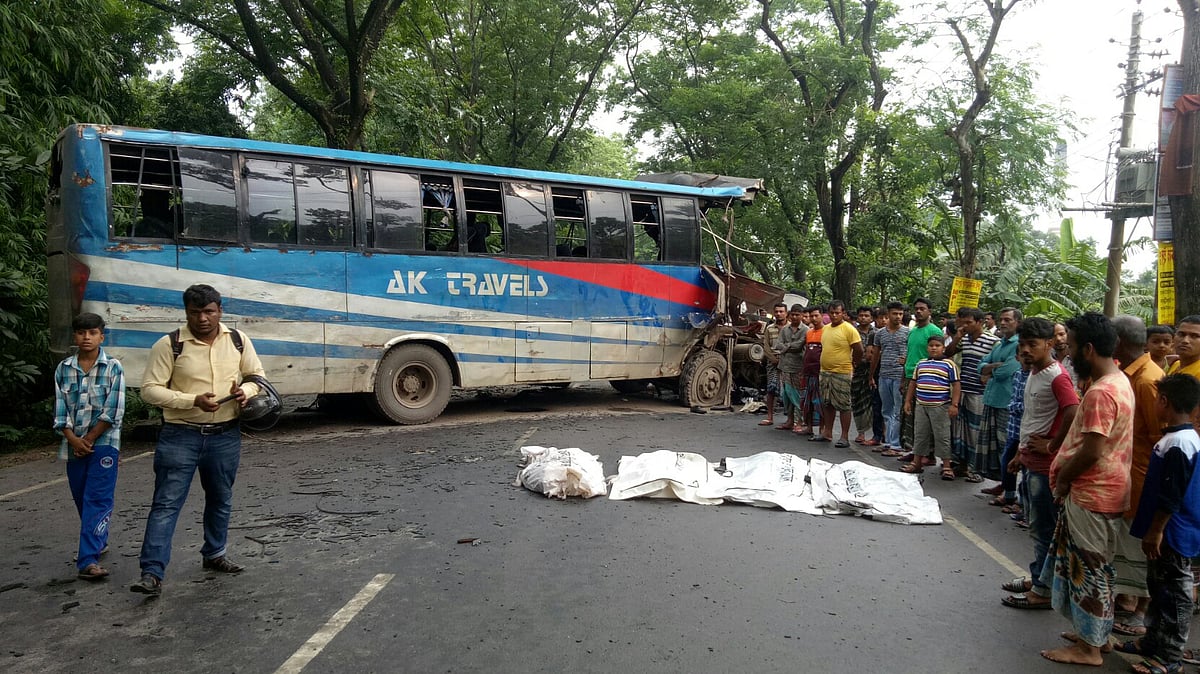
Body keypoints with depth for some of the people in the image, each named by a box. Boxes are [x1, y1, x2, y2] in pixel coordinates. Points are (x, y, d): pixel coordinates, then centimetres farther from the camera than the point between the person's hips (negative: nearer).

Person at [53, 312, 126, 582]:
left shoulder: (113, 367, -4)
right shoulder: (63, 369, 6)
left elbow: (113, 411, -8)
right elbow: (60, 410, 4)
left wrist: (89, 439, -9)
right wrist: (74, 440, -9)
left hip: (104, 443, -4)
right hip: (73, 445, 4)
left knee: (98, 500, -10)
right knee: (81, 499, 14)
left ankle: (88, 560, -14)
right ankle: (98, 541, 34)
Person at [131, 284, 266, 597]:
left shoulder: (238, 341, 2)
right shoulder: (169, 345, -9)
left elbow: (257, 376, 12)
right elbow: (150, 389, -9)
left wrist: (246, 390, -11)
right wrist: (192, 400, -22)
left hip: (226, 436, 4)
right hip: (180, 436, -4)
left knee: (221, 500, 18)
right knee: (166, 503, -4)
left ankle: (214, 554, 37)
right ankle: (152, 573, -1)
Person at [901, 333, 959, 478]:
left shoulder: (949, 364, -4)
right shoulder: (921, 364, 11)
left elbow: (955, 385, -6)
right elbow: (913, 383, 17)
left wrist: (954, 405, -13)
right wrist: (908, 401, 14)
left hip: (940, 406, -5)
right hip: (921, 406, 5)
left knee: (942, 436, 0)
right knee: (920, 434, 12)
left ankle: (946, 466, 7)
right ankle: (917, 463, 22)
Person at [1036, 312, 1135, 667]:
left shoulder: (1100, 392, -25)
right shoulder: (1119, 380, 8)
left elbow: (1091, 452, -26)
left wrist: (1061, 477, -11)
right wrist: (1064, 464, 10)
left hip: (1091, 494, -10)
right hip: (1105, 490, 10)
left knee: (1089, 569, 2)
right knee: (1092, 567, 20)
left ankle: (1088, 648, 14)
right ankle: (1093, 632, 33)